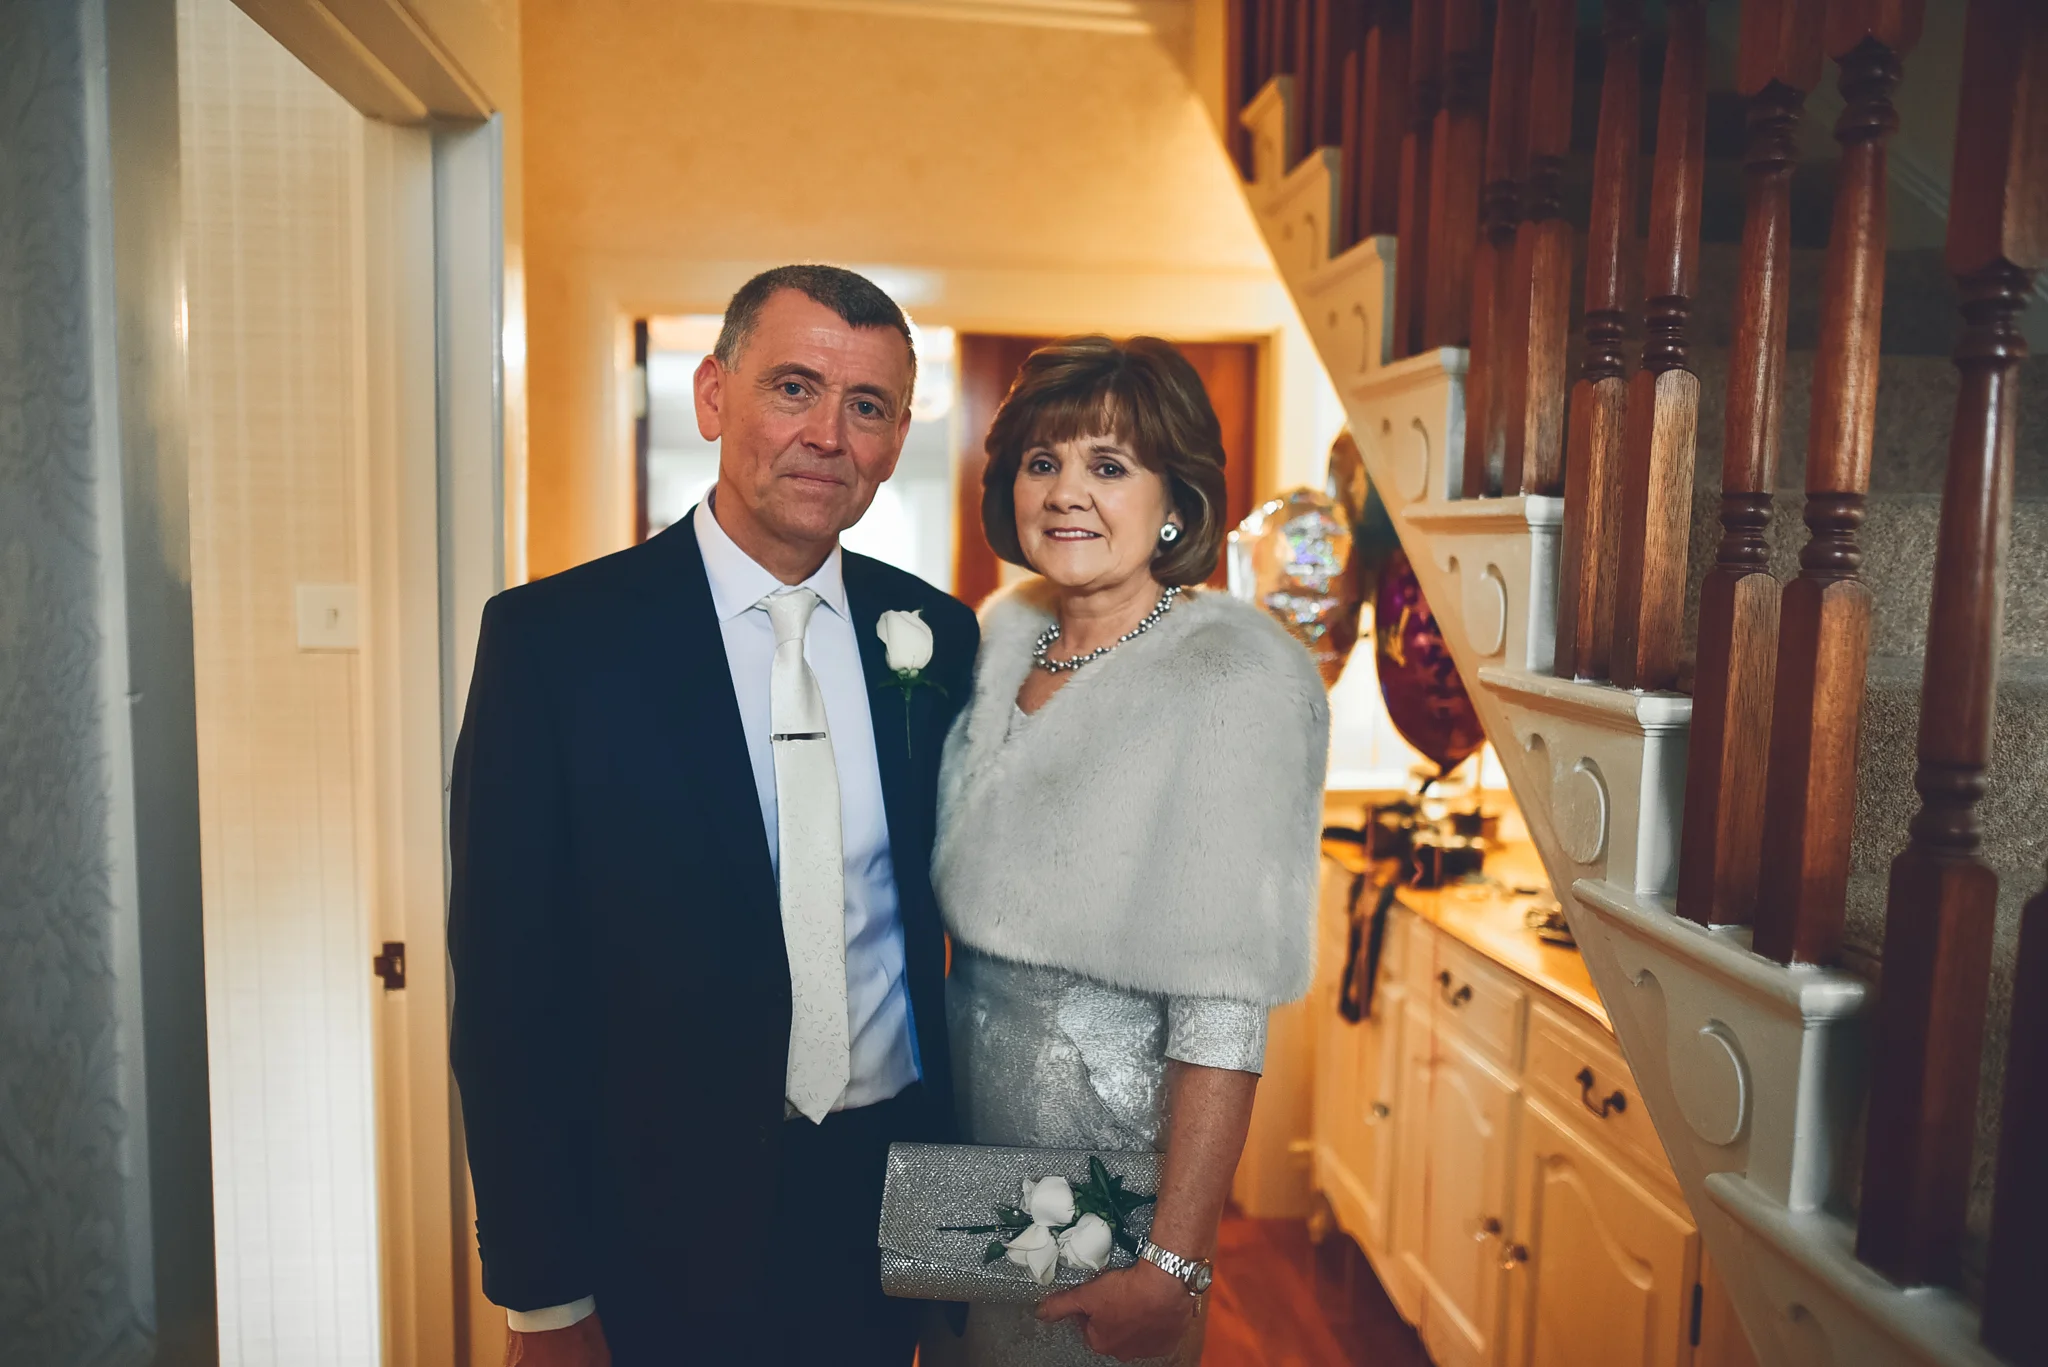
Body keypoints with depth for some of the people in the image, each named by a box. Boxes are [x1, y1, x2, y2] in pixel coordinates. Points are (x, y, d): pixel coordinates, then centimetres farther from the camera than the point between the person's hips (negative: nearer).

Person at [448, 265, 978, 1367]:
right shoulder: (551, 639, -12)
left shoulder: (935, 635, -1)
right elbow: (509, 987, -10)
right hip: (666, 1234, -2)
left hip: (893, 1206, 3)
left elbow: (950, 925, 5)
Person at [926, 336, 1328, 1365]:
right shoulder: (1005, 633, 0)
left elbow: (1227, 1006, -23)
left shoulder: (1236, 678, -21)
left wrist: (1174, 1267, -23)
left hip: (1112, 1143, -6)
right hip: (962, 1124, 7)